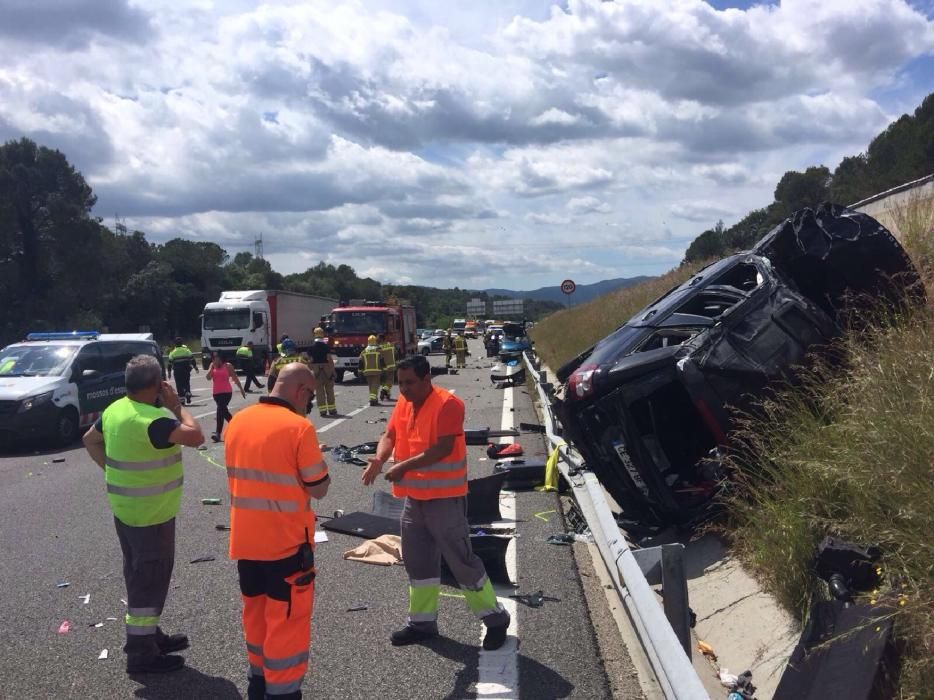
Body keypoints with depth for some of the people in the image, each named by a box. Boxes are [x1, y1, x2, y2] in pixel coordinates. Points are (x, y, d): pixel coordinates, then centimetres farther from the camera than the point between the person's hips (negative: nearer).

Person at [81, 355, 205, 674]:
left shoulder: (115, 409, 3)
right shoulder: (153, 419, -27)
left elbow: (90, 439, 17)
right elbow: (195, 436, -32)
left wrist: (113, 469, 12)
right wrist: (176, 405, -18)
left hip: (126, 508, 9)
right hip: (150, 513, -9)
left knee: (140, 574, 20)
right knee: (151, 578, 0)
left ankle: (147, 634, 34)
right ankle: (141, 652, 8)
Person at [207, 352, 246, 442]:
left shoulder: (228, 366, -2)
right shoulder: (212, 366, 7)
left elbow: (235, 378, 5)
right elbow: (208, 377, -7)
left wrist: (241, 389, 8)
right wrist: (212, 367, -13)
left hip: (227, 392, -5)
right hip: (216, 393, 5)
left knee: (220, 410, -18)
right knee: (223, 411, 15)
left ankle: (218, 434, -24)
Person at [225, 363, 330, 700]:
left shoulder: (237, 421, 2)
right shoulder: (299, 427, -18)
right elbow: (319, 488, -12)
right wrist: (317, 462, 5)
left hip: (244, 539, 7)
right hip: (287, 541, -7)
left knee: (255, 611, 21)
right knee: (288, 618, 5)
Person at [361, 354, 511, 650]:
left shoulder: (447, 404, -19)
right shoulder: (403, 403, 6)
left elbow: (443, 448, -25)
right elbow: (390, 435, 5)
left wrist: (405, 466, -27)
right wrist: (379, 458, -16)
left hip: (445, 498, -8)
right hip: (414, 497, 8)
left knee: (460, 559, -2)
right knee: (418, 560, 15)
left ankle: (495, 618, 14)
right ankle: (422, 621, 29)